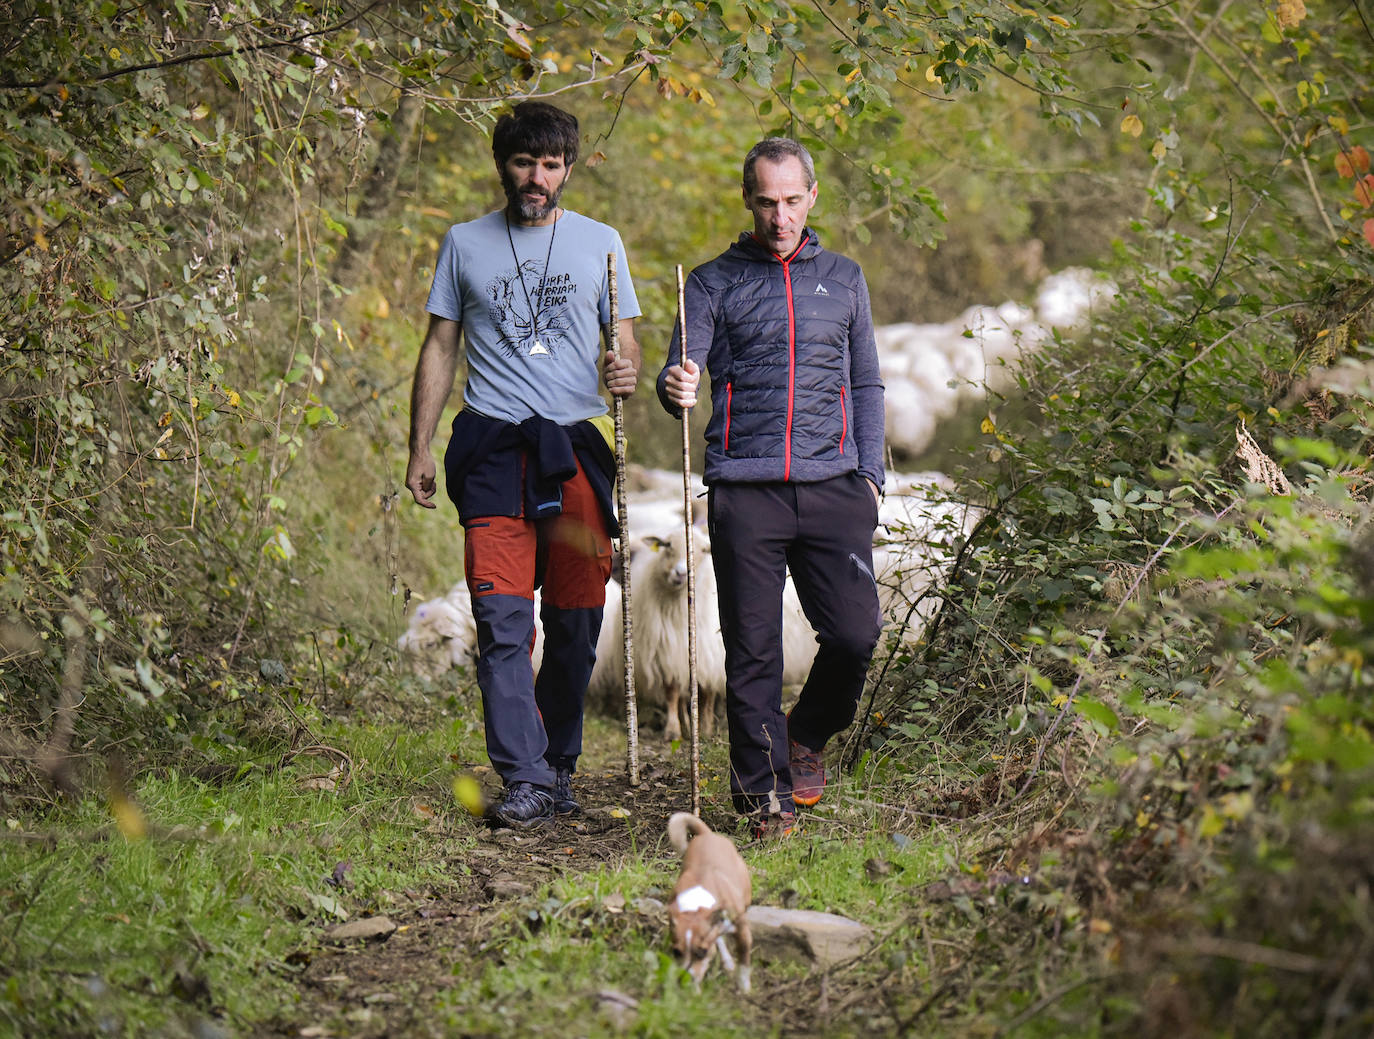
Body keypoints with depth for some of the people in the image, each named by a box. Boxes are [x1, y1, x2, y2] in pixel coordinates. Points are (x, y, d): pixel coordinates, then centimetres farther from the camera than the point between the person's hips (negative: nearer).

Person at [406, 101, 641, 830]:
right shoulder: (465, 244, 11)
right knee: (502, 619, -12)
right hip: (493, 445, -1)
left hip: (577, 443, 1)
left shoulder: (600, 243, 12)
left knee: (575, 620, 3)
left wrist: (627, 372, -10)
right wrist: (419, 448, 7)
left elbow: (624, 344, 14)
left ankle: (557, 767, 18)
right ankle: (524, 780, -15)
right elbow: (440, 348, 14)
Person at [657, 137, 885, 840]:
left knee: (855, 633, -7)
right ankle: (765, 789, 9)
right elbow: (682, 374, 2)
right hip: (743, 491, -2)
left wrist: (871, 474, 10)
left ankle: (807, 736, 21)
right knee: (752, 649, -2)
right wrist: (676, 387, -23)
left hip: (832, 488, 2)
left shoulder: (844, 278, 18)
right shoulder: (712, 283, 10)